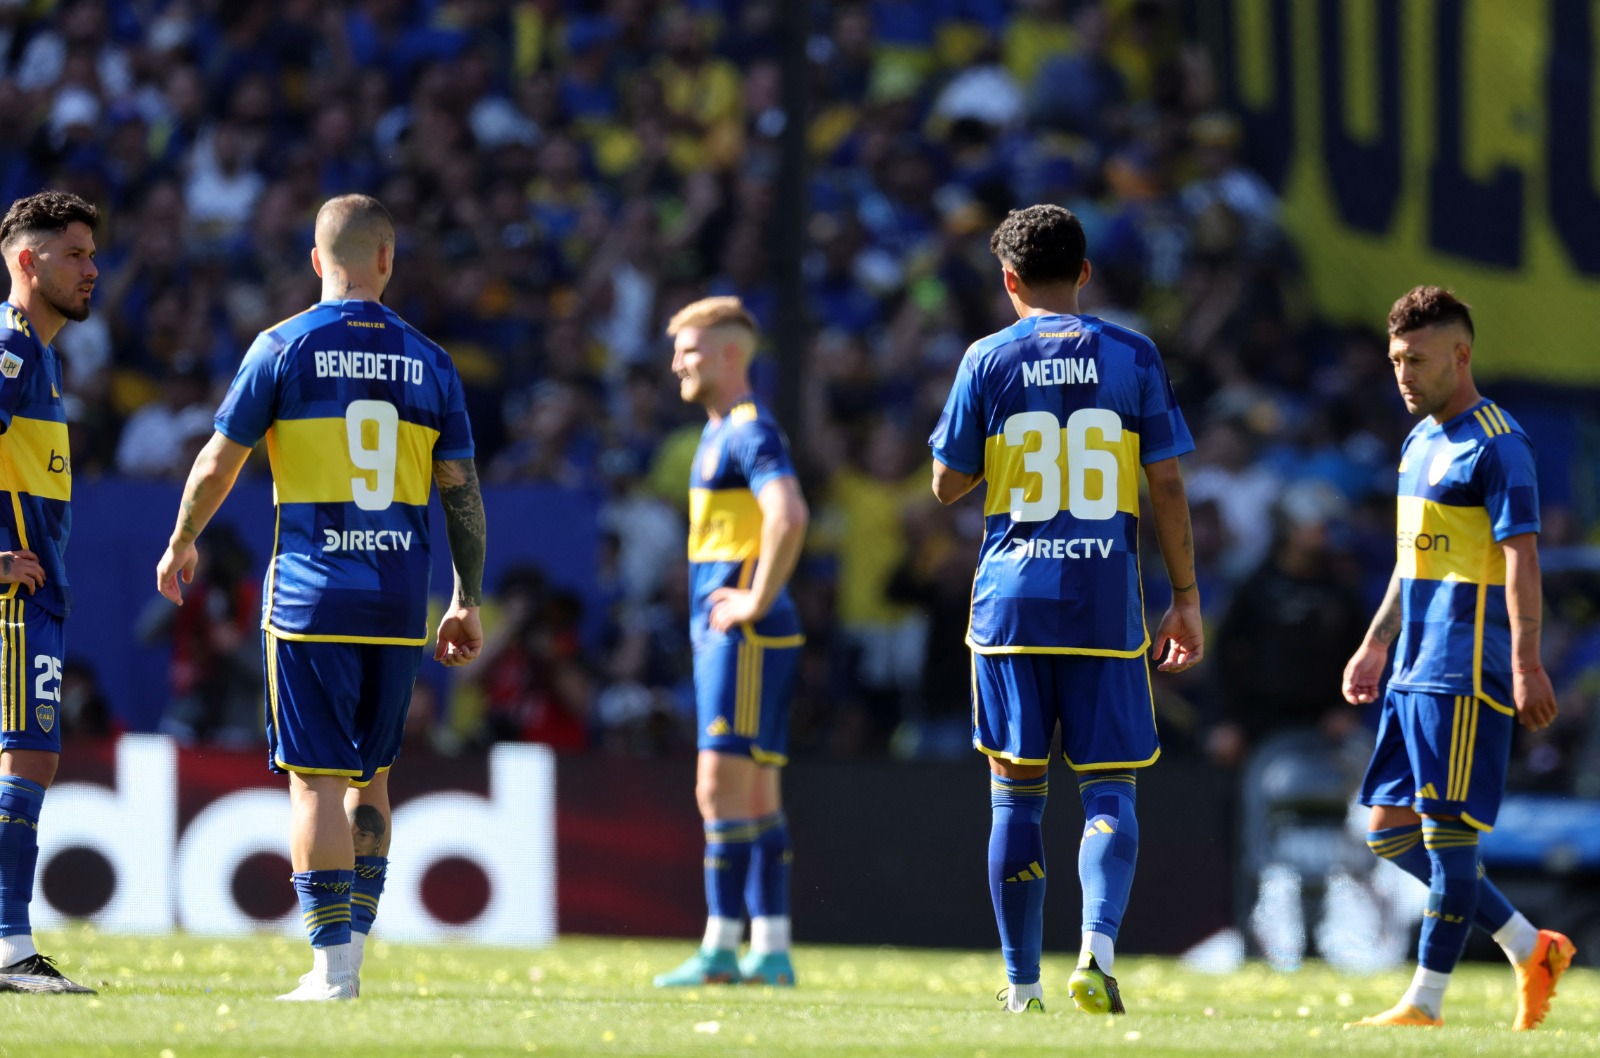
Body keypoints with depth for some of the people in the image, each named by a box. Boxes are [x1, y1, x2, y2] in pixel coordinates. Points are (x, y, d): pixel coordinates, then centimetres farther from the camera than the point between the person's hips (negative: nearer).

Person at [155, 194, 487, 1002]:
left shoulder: (285, 347, -3)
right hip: (399, 602, 3)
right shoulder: (428, 361, 5)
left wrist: (181, 544, 19)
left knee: (316, 781, -3)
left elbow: (218, 461, 2)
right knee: (371, 778, 16)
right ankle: (351, 945, 14)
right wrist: (468, 602, 12)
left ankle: (332, 965, -8)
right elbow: (461, 490, 5)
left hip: (311, 598, -3)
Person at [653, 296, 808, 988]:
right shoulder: (718, 433, 19)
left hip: (747, 637, -10)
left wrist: (756, 601, -22)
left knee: (722, 790, -12)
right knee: (757, 794, 9)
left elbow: (789, 517, -29)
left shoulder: (751, 433, -13)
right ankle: (771, 951, 11)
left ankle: (720, 951, -12)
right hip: (722, 637, 10)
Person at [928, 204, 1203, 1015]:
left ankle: (1023, 986, 7)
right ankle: (1098, 944, -21)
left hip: (1011, 604, 0)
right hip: (1107, 608, 0)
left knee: (1017, 795, 7)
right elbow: (1167, 486, 2)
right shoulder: (1131, 357, 3)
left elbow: (948, 483, 5)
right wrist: (1186, 597, 8)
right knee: (1109, 793, 3)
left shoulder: (989, 361, 1)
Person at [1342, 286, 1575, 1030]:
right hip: (1416, 672, 10)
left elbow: (1521, 558, -17)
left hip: (1467, 674, -10)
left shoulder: (1496, 446, -11)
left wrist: (1527, 666, -22)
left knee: (1449, 830, -7)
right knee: (1391, 830, 9)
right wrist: (1376, 646, 25)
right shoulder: (1420, 443, 17)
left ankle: (1426, 1002, -2)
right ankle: (1531, 951, 16)